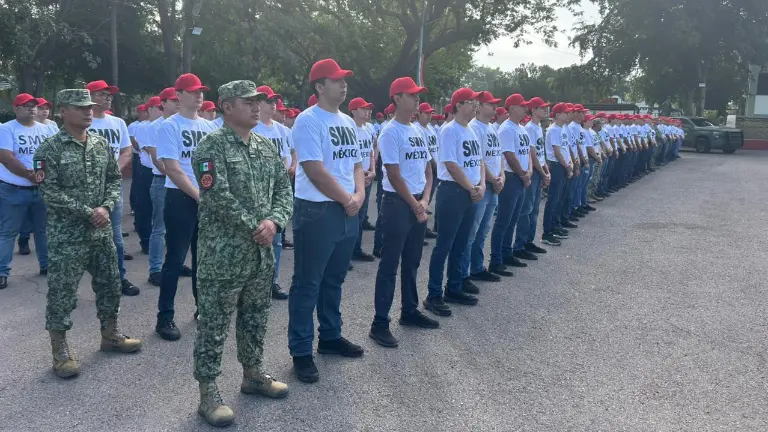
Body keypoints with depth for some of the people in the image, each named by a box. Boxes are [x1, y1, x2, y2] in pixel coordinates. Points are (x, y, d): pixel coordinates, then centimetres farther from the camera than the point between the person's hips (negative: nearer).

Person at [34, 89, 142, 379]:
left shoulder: (102, 144, 7)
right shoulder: (50, 149, -10)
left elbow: (114, 179, 10)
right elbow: (49, 192, -15)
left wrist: (106, 207, -9)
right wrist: (88, 212, -18)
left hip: (101, 230, 6)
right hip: (66, 234, -6)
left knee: (110, 284, 14)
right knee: (62, 292, 1)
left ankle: (110, 335, 32)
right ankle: (60, 350, 14)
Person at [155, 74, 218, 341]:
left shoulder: (209, 127, 10)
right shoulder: (169, 127, -8)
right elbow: (172, 170, -14)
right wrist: (199, 195, -15)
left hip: (209, 198, 6)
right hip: (180, 198, -6)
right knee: (176, 259, -3)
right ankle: (165, 317, 5)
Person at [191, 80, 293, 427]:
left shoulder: (267, 147, 11)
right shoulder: (212, 146, -10)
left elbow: (285, 190, 8)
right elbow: (217, 197, -20)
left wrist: (274, 222, -11)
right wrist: (255, 226, -16)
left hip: (261, 252, 7)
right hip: (223, 253, -7)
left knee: (256, 318, 18)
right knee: (214, 324, 1)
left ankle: (252, 374, 35)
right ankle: (208, 393, 11)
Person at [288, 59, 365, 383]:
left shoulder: (348, 122, 14)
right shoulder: (308, 120, -12)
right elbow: (315, 170, -19)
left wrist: (359, 196, -1)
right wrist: (346, 199, -12)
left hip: (348, 213, 8)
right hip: (316, 212, -8)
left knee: (334, 280, 18)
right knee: (307, 284, 0)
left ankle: (330, 337, 32)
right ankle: (301, 351, 9)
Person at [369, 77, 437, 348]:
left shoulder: (419, 132, 13)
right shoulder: (390, 133, -12)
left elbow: (428, 169, 14)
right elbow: (394, 176, -16)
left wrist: (424, 201, -1)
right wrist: (414, 205, -12)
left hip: (419, 203, 8)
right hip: (397, 203, -8)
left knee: (412, 262, 16)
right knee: (389, 265, -5)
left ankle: (409, 311, 29)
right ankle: (380, 323, 1)